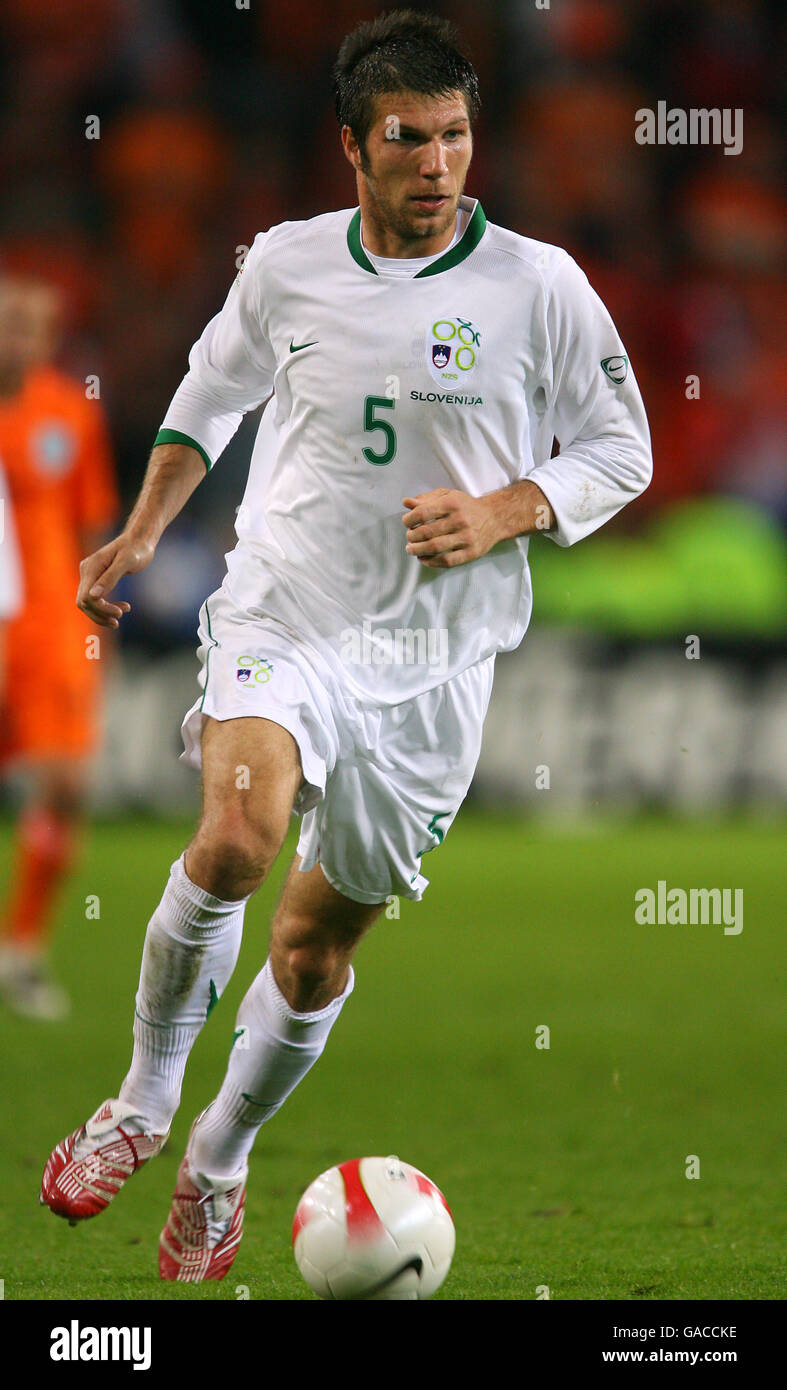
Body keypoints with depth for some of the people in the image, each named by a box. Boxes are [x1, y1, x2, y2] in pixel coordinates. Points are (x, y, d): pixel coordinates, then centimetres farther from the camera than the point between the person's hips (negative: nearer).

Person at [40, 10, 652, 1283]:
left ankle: (220, 1162, 32)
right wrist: (143, 533, 14)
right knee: (237, 840, -29)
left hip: (435, 659, 0)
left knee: (317, 944, 7)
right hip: (282, 617, 0)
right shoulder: (288, 267, 1)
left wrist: (500, 515, -12)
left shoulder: (539, 287, -5)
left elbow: (619, 450, 4)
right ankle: (144, 1103, -10)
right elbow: (212, 392, 20)